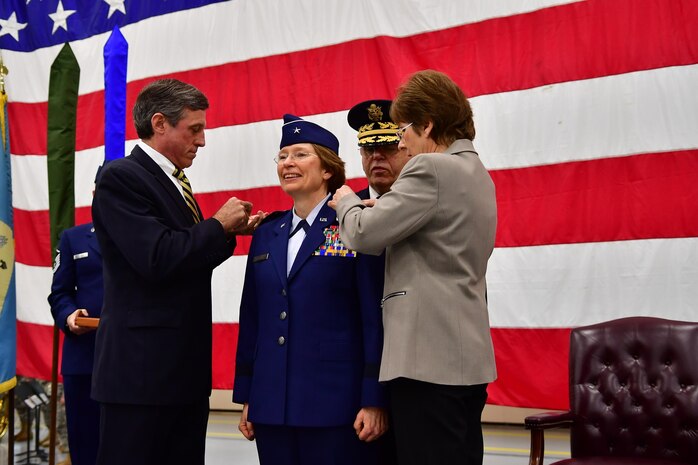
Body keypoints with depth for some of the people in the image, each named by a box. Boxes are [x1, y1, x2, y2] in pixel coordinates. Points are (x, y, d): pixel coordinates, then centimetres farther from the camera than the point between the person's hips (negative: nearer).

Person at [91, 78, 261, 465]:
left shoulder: (173, 183, 17)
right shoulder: (121, 177, -11)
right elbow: (157, 259, -22)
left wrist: (230, 231, 6)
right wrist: (219, 225, -10)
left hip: (185, 366, 9)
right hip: (142, 368, -9)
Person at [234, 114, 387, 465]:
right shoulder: (267, 235, 11)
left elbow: (376, 318, -8)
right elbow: (251, 318, 13)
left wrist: (374, 400, -12)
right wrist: (246, 396, 12)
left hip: (336, 406, -5)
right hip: (271, 406, 5)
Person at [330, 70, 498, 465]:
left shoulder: (430, 169, -12)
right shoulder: (477, 174, 18)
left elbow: (365, 234, -15)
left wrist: (347, 201, 4)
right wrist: (378, 208, 20)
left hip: (429, 361, -10)